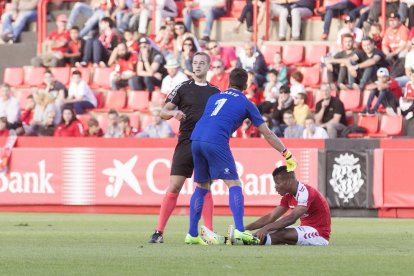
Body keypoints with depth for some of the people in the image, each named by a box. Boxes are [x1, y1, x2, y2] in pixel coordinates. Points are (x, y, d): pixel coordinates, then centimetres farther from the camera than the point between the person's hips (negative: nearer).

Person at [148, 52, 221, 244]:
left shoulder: (215, 92, 11)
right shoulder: (183, 88, 5)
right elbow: (163, 112, 2)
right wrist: (173, 113, -19)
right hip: (185, 143, -2)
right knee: (174, 187, -6)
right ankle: (159, 232, -3)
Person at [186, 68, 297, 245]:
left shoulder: (214, 97, 27)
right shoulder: (246, 104, 13)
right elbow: (267, 134, 16)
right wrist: (287, 155, 24)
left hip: (196, 139, 5)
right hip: (216, 142, -5)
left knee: (201, 187, 17)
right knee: (234, 185, 0)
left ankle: (192, 234, 16)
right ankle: (239, 230, -15)